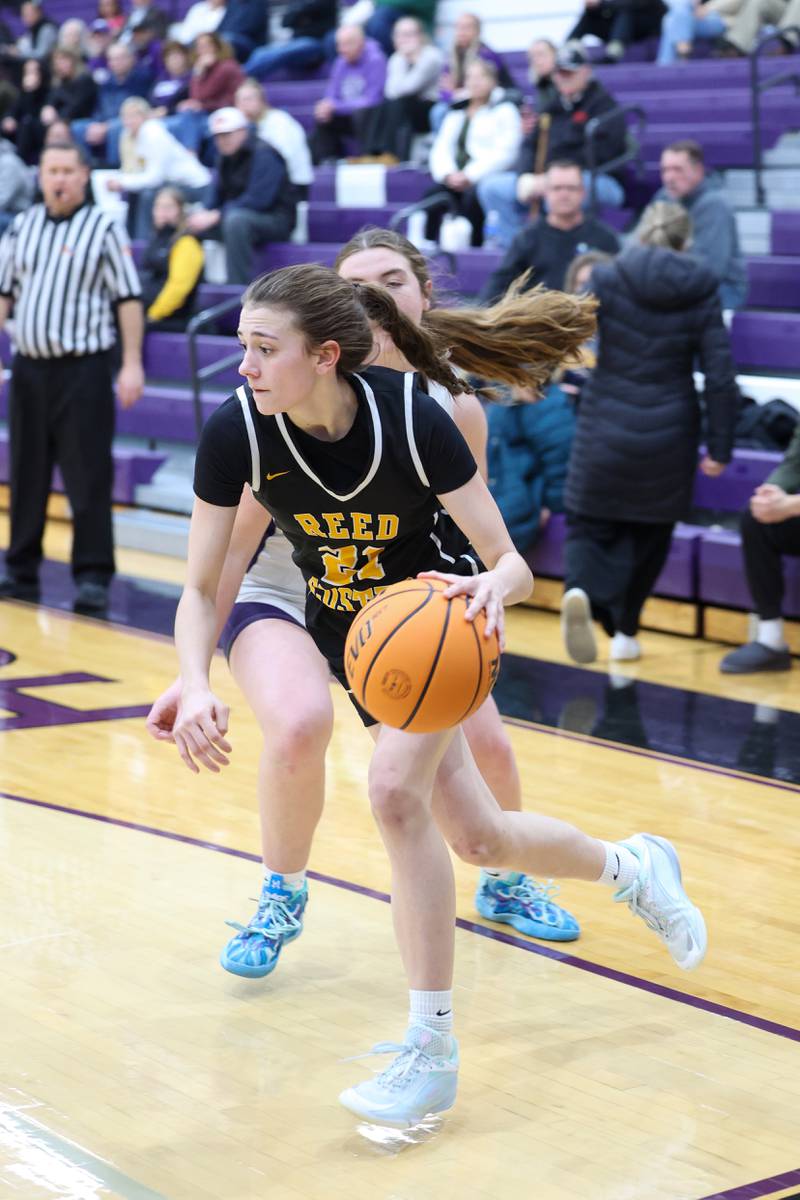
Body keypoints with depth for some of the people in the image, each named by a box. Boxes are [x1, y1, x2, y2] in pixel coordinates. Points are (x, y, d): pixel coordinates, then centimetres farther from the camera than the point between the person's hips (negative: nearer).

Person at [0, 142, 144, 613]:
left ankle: (93, 576, -1)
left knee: (88, 476, -6)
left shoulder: (104, 228, -3)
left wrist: (132, 364, -11)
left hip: (84, 368, -5)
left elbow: (128, 298, -5)